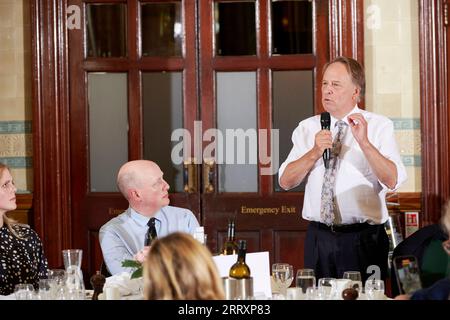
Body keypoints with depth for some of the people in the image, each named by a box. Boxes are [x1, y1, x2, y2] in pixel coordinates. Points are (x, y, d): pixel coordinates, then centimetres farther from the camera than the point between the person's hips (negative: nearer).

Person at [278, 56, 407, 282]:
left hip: (364, 240, -3)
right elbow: (285, 181, -1)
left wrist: (364, 142, -24)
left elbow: (392, 181, -14)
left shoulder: (379, 126, -1)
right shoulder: (308, 128, 8)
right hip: (319, 237, 3)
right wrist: (314, 152, -15)